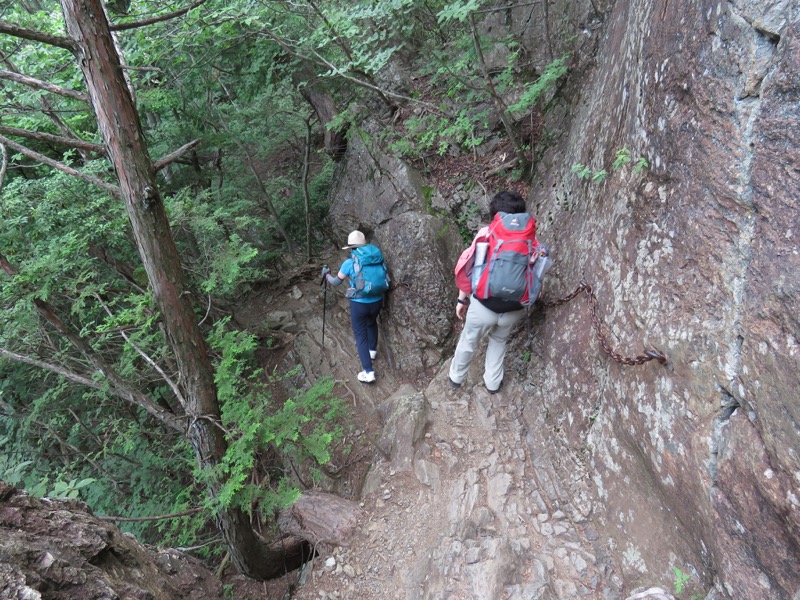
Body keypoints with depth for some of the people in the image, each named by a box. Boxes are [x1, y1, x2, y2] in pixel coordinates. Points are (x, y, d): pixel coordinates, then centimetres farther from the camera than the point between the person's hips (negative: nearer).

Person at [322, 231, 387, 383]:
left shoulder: (349, 263, -12)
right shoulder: (377, 257, -4)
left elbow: (336, 282, 3)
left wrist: (326, 275, 23)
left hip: (359, 304, -4)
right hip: (377, 301, 4)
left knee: (360, 336, 7)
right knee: (371, 323, 34)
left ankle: (369, 372, 4)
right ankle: (372, 350, 51)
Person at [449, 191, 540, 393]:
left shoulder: (486, 234, -10)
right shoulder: (529, 238, -3)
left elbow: (468, 268, -7)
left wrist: (462, 299, 3)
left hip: (484, 304, -2)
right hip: (514, 308, 2)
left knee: (468, 341, 24)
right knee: (499, 340, 32)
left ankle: (456, 376, 45)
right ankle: (493, 382, 43)